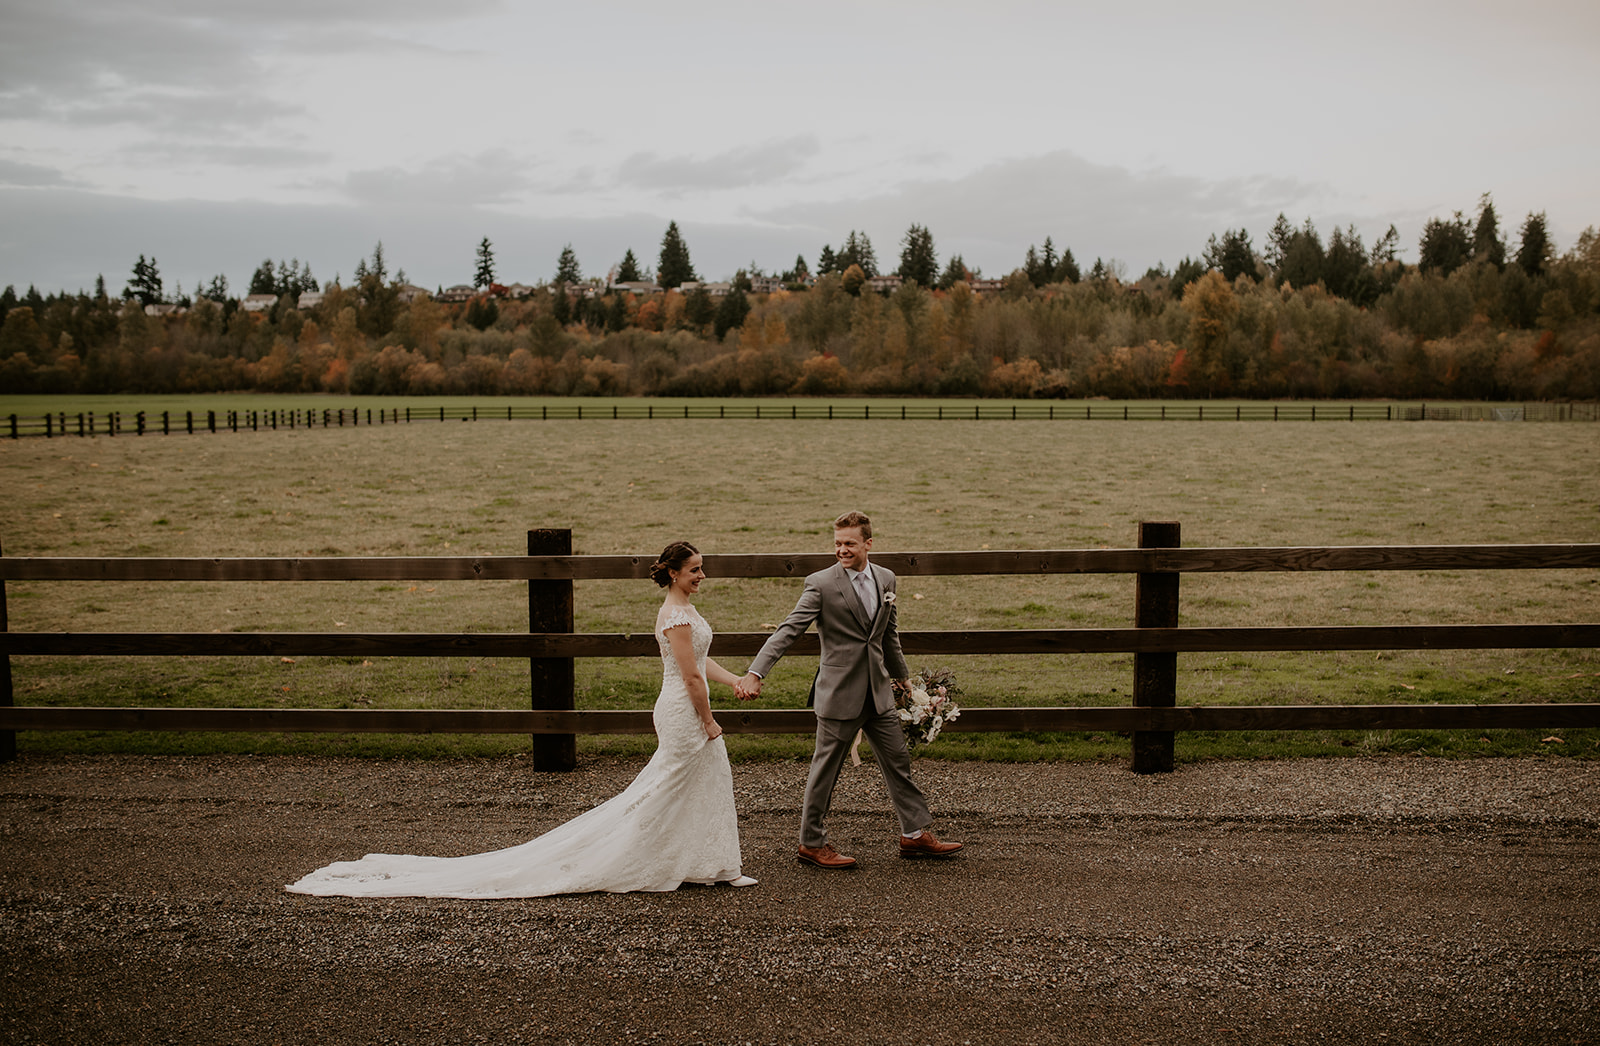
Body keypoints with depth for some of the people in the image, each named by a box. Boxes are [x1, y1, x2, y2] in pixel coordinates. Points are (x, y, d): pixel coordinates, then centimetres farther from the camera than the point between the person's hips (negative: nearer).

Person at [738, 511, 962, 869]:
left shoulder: (886, 579, 6)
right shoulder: (821, 584, -12)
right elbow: (788, 630, -19)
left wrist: (903, 678, 28)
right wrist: (755, 672, -29)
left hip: (879, 692, 6)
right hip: (840, 694, -6)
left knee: (898, 761, 13)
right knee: (825, 769, 5)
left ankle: (916, 833, 27)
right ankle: (812, 843, 20)